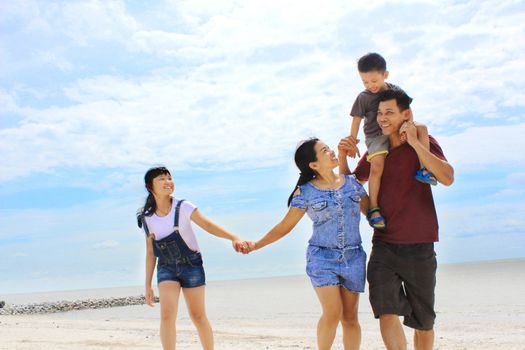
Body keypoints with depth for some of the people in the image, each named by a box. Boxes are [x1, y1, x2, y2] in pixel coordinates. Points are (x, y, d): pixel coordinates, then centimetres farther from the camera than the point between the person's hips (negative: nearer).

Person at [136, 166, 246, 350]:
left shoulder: (183, 207, -13)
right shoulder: (147, 218, -3)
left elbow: (208, 225, -23)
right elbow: (150, 253, 4)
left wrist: (234, 238, -39)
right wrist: (148, 285, 5)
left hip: (191, 265, -2)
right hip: (166, 268, 2)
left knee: (198, 316, 6)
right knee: (167, 315, -16)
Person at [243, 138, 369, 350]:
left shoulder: (352, 182, 7)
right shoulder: (305, 193, -3)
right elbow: (284, 227, -1)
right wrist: (256, 244, -8)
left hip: (353, 258, 3)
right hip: (322, 256, -3)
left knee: (350, 316, 3)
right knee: (332, 313, -15)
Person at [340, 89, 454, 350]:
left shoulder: (424, 143, -2)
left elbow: (447, 178, -20)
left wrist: (414, 142, -20)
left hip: (419, 247, -2)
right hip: (384, 245, 2)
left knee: (423, 321, 10)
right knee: (387, 314, -17)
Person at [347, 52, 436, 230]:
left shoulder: (396, 90, 4)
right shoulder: (363, 98, -3)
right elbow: (356, 120, 0)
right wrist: (352, 143, -3)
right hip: (375, 136, -3)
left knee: (422, 128, -19)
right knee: (377, 166, -25)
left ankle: (423, 169, -15)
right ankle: (373, 208, -19)